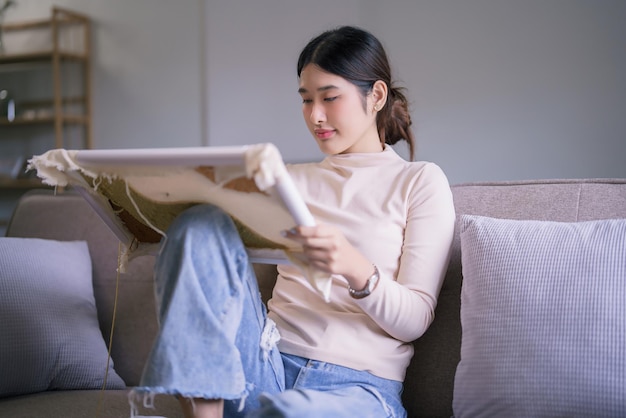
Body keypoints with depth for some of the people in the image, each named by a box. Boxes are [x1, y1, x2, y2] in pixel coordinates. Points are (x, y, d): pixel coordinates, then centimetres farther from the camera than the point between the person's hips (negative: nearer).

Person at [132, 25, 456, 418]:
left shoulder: (421, 180, 7)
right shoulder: (292, 179, 21)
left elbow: (415, 320, -2)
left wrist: (356, 269, -22)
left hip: (359, 384, -5)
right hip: (266, 365, 5)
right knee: (201, 223, -21)